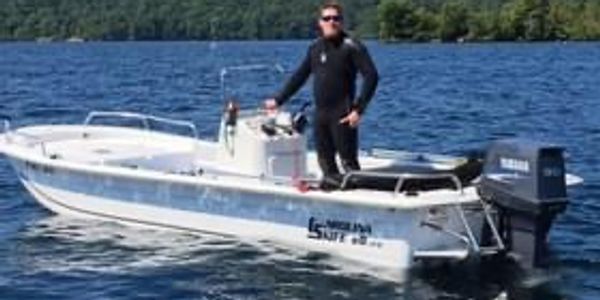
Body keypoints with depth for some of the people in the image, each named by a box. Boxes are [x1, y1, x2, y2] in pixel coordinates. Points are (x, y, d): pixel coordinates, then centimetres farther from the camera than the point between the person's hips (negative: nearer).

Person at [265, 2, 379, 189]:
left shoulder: (351, 47, -7)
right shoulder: (315, 48, 12)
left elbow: (371, 76, -13)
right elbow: (299, 77, 21)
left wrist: (359, 109, -19)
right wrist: (278, 100, 21)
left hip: (342, 115, -6)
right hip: (320, 113, 6)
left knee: (348, 161, -8)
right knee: (325, 160, 10)